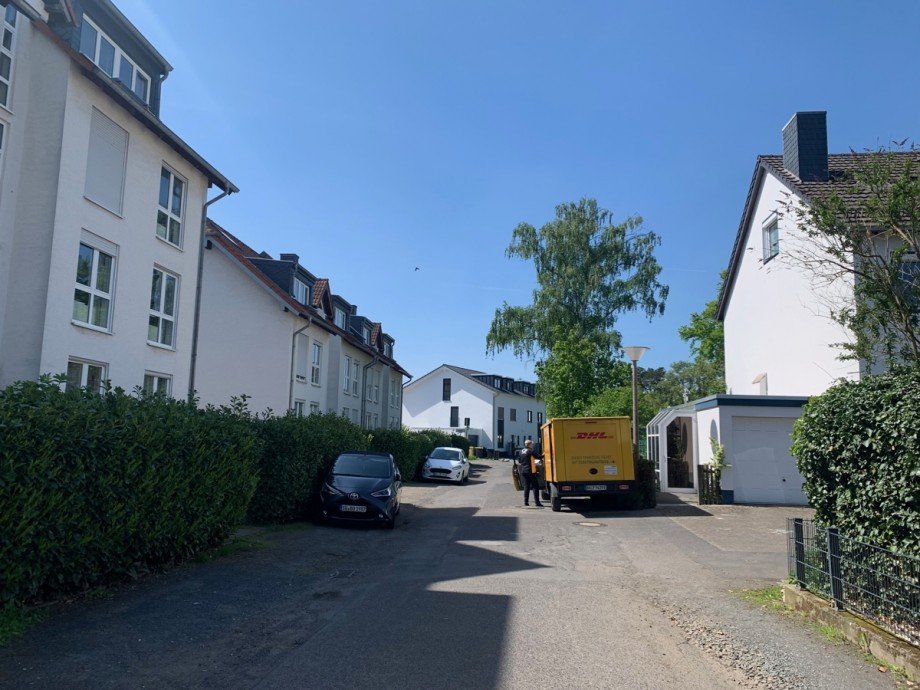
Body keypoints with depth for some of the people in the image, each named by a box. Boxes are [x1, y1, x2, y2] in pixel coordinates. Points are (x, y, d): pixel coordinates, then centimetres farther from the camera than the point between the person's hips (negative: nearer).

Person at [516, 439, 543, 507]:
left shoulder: (521, 452, 11)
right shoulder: (530, 451, -10)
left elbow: (518, 461, 16)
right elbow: (539, 457, -11)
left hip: (523, 472, 7)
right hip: (531, 472, -7)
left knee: (526, 487, 13)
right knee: (535, 487, -3)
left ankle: (526, 502, 10)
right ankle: (537, 502, -8)